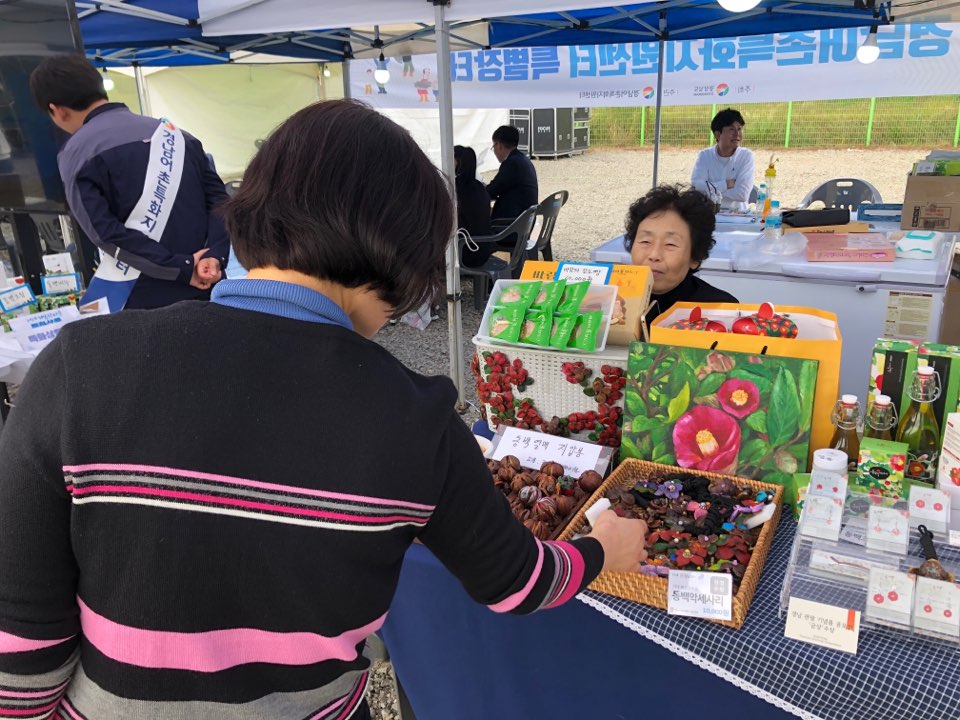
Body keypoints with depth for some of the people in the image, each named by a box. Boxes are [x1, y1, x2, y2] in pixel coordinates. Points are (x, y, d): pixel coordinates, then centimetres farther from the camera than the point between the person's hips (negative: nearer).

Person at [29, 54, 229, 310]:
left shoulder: (77, 154, -4)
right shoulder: (177, 135, 12)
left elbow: (105, 232, -14)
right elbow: (219, 198, 4)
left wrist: (181, 268, -13)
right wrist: (215, 256, -8)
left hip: (143, 299, -5)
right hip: (206, 289, 5)